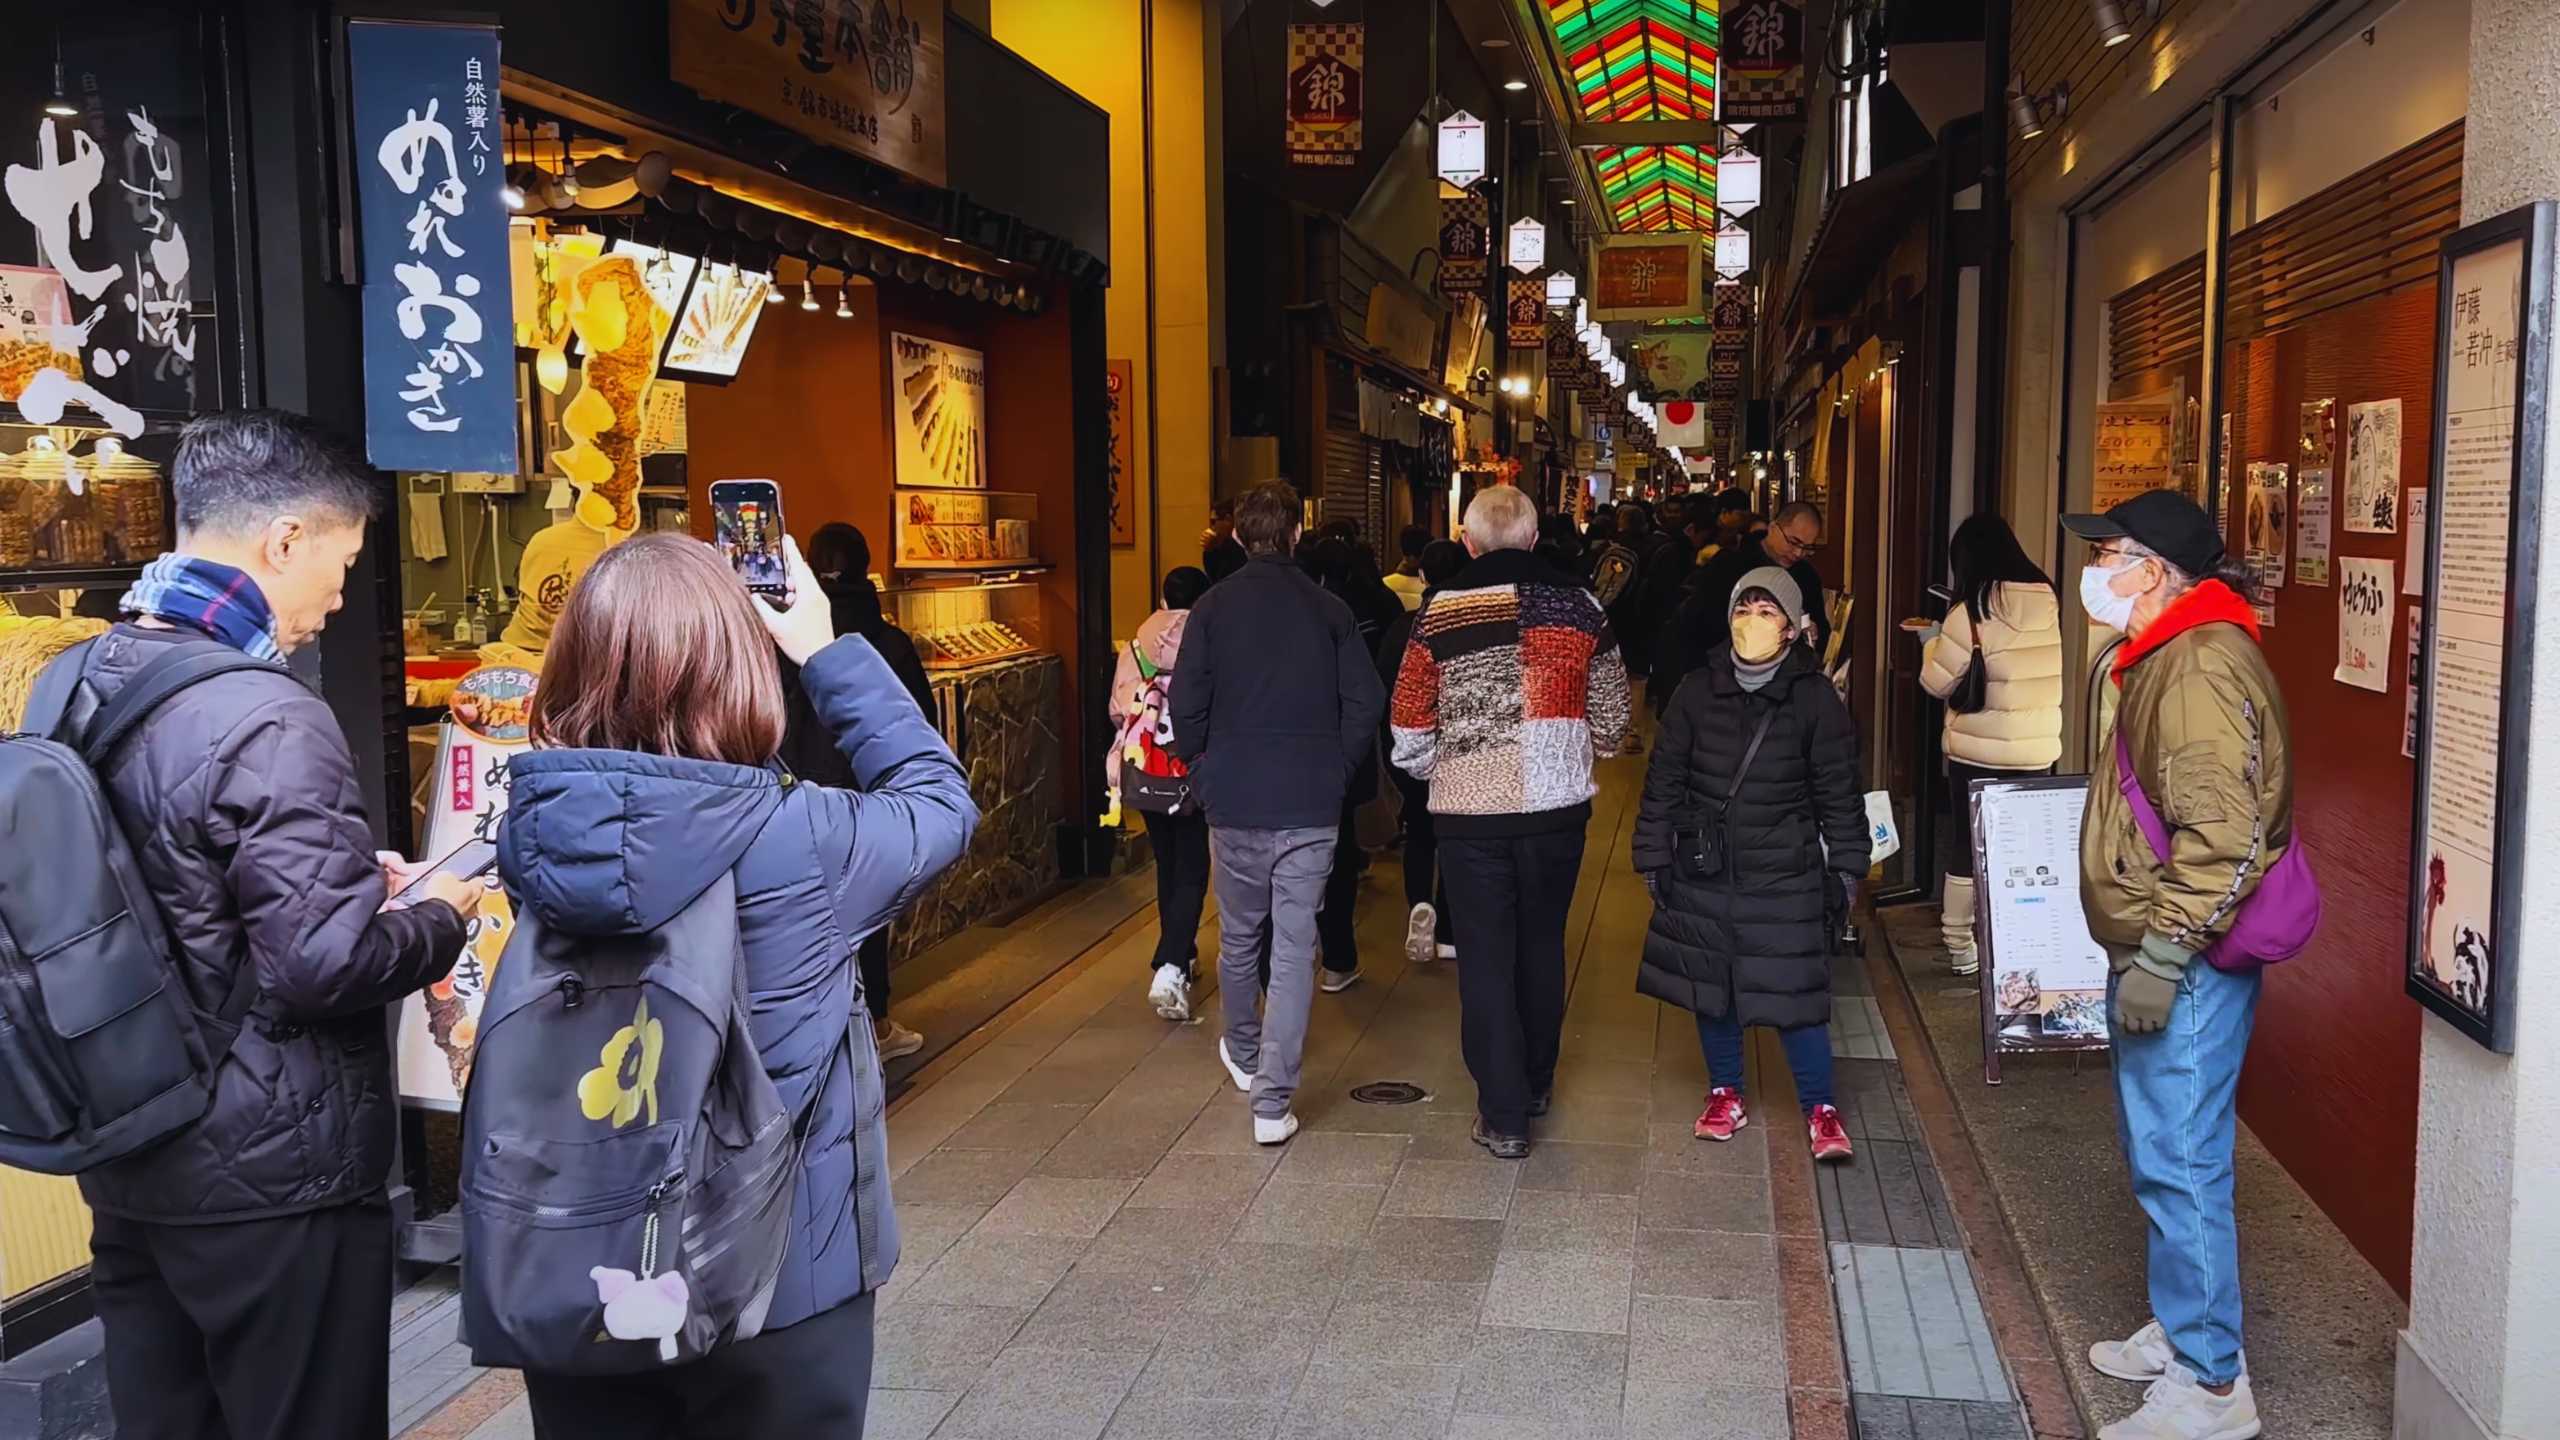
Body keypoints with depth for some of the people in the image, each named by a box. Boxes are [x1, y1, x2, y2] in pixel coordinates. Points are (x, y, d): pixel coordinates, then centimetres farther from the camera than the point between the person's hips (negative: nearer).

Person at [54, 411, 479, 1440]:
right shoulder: (265, 719, -23)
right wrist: (439, 917, -7)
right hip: (269, 1176, -8)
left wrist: (348, 873, 11)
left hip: (128, 1158, 8)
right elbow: (327, 964, -25)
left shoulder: (76, 682, 4)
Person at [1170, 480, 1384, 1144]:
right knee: (1295, 949, 2)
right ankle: (1273, 1101, -1)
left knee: (1239, 938, 19)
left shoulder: (1213, 606, -4)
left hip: (1235, 802, 1)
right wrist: (1336, 772, 10)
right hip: (1311, 807, 0)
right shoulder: (1330, 610, -1)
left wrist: (1205, 772, 10)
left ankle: (1243, 1054, 40)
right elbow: (1366, 705, -3)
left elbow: (1187, 708, -6)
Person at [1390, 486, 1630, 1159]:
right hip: (1557, 807, 2)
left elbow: (1410, 730, -4)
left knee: (1486, 958, 6)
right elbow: (1611, 722, 5)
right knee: (1542, 945, 19)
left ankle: (1504, 1114, 7)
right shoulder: (1576, 606, -1)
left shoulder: (1438, 614, -6)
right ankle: (1537, 1081, 34)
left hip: (1469, 811, -2)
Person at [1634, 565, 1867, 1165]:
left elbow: (1839, 793, 0)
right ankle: (1725, 1093, 30)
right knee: (1711, 983, 12)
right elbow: (1664, 780, 4)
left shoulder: (1815, 698, -5)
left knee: (1793, 989, -3)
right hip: (1706, 871, 3)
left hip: (1785, 874, -2)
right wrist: (1654, 859, 3)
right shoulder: (1699, 690, -2)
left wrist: (1845, 869, 0)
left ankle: (1820, 1109, 13)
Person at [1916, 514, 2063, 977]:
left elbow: (1938, 681, -7)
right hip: (2039, 748, 4)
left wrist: (1932, 641, 12)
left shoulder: (1972, 611, -14)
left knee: (1968, 846, 9)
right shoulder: (2047, 599, -1)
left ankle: (1960, 948, 15)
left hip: (1979, 750, -4)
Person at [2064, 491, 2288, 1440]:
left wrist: (2162, 953, -24)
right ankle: (2178, 1330, 34)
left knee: (2181, 1164, -4)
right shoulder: (2169, 657, 15)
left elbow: (2220, 834, -27)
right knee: (2160, 1157, 20)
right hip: (2154, 954, 11)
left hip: (2185, 967, -11)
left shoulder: (2203, 665, -19)